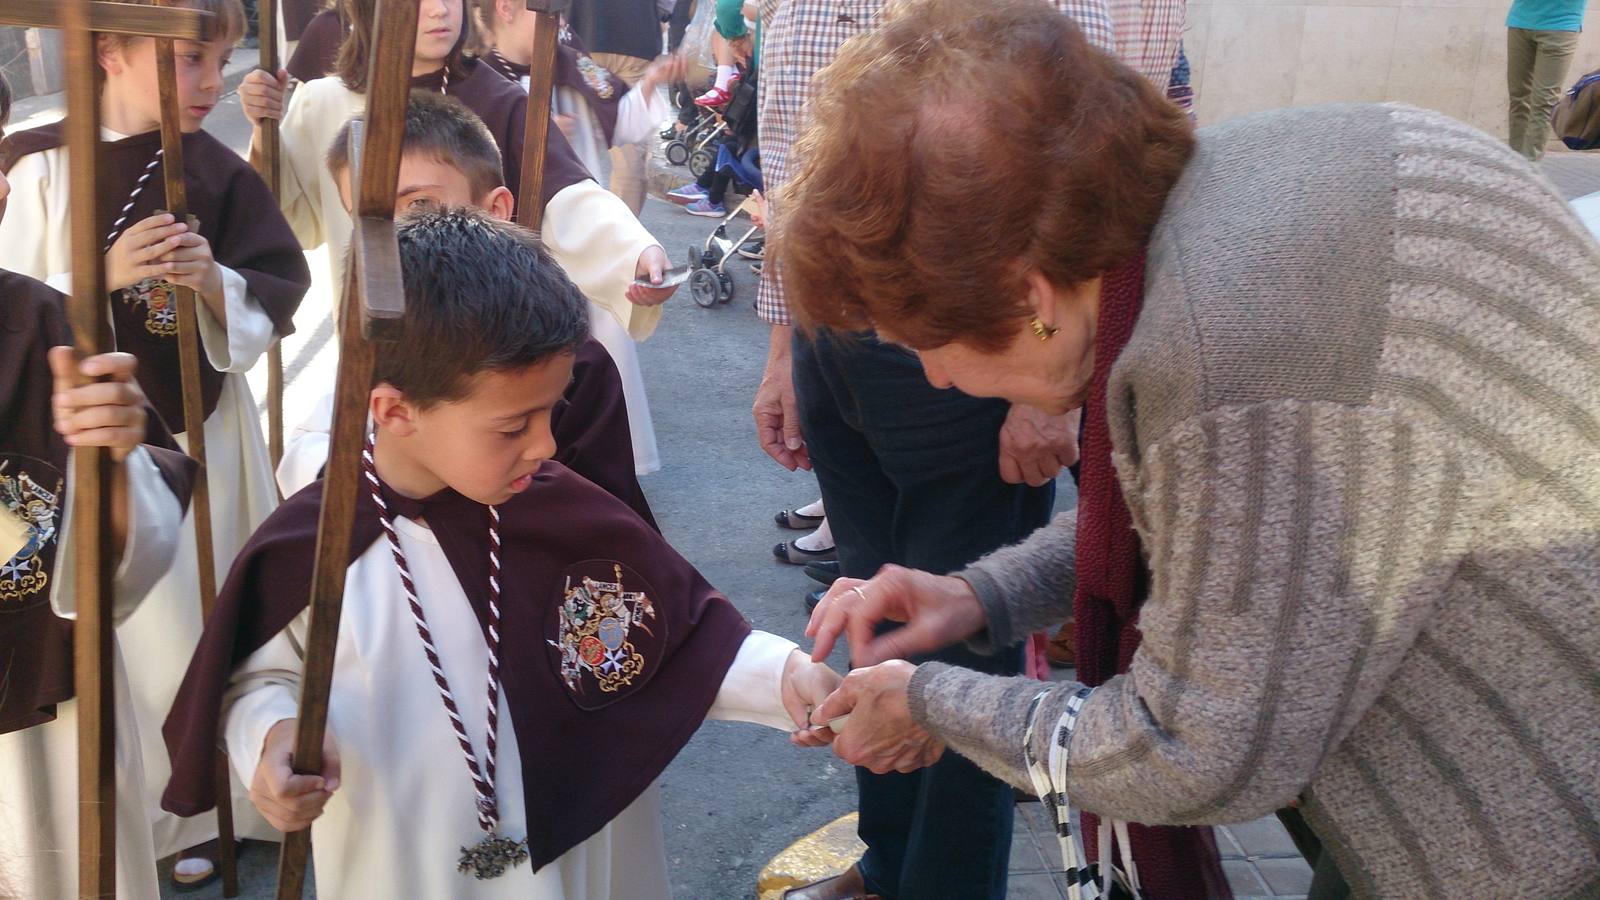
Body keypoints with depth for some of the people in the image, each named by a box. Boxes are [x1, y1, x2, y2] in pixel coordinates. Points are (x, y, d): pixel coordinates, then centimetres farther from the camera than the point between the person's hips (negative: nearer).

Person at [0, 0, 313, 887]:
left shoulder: (223, 175, -2)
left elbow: (280, 291, -1)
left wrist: (215, 282, -21)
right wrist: (103, 276, -22)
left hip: (202, 424, 2)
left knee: (208, 611, 10)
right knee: (108, 621, 4)